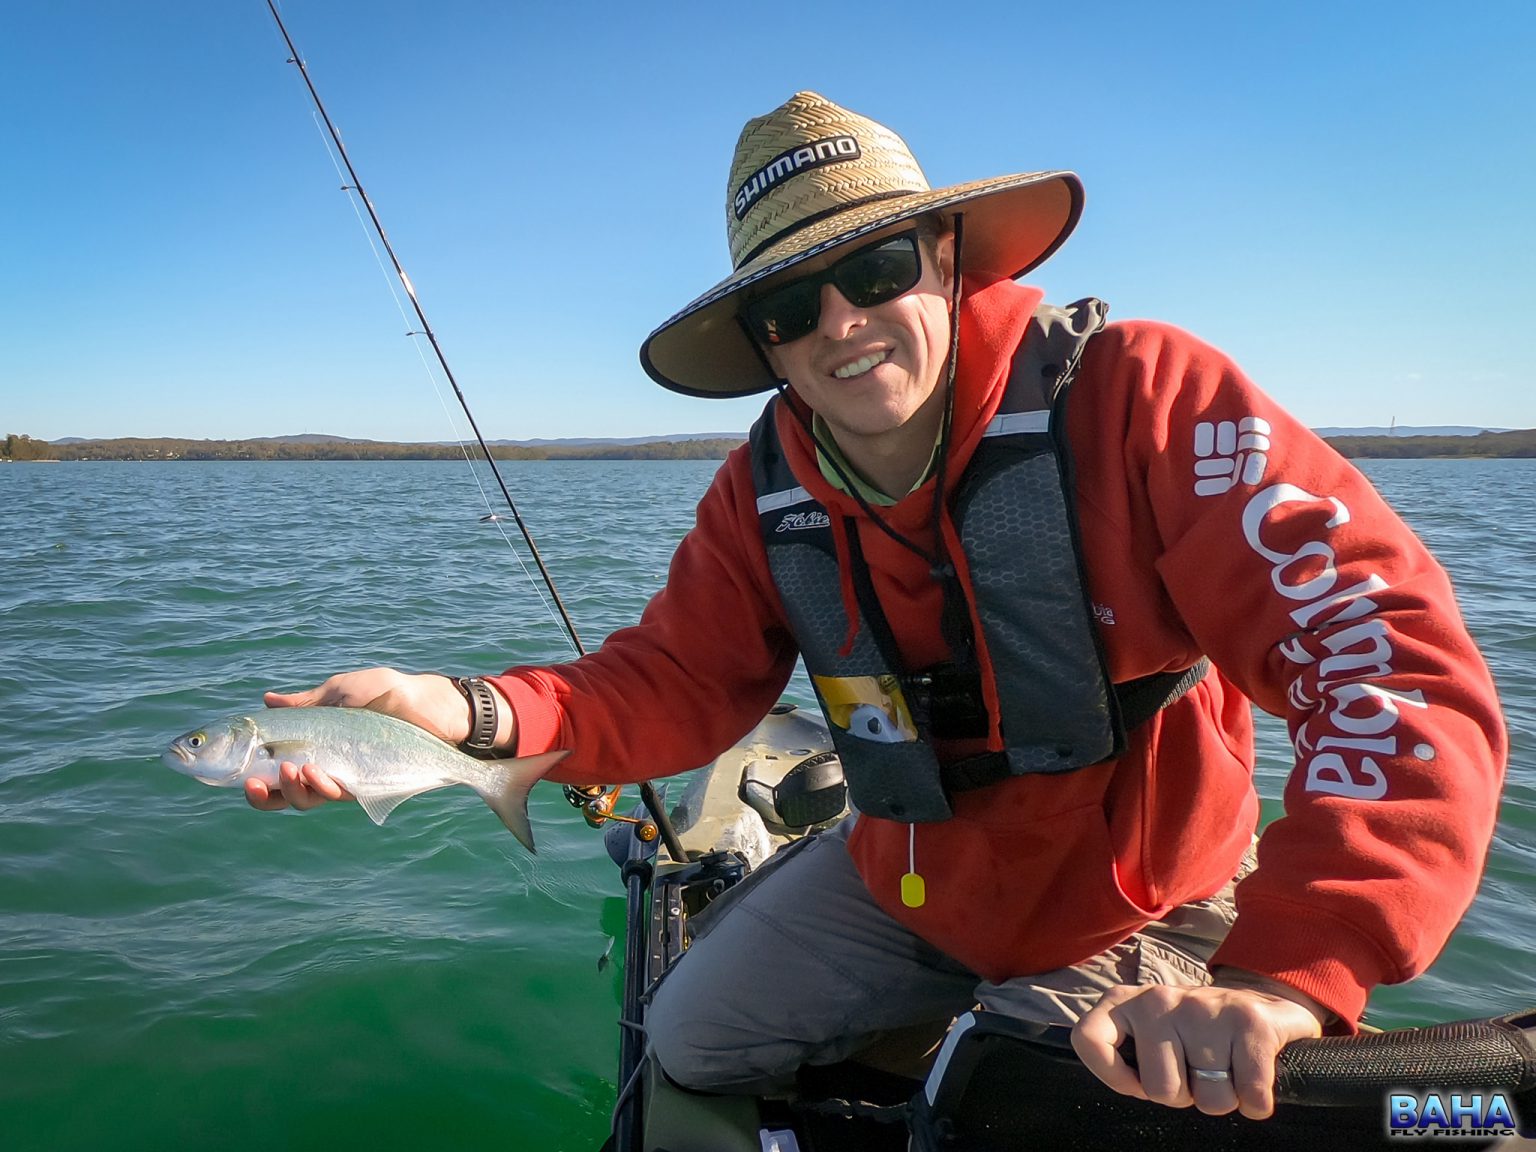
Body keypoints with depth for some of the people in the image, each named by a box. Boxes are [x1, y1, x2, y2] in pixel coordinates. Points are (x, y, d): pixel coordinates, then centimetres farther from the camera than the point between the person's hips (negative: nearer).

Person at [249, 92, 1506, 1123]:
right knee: (694, 1042, 12)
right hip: (900, 883, 5)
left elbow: (1400, 664, -31)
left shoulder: (1138, 396, -26)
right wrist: (479, 713, -29)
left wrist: (1283, 976, -42)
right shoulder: (764, 495, -9)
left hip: (1133, 918, -4)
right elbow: (672, 685, -9)